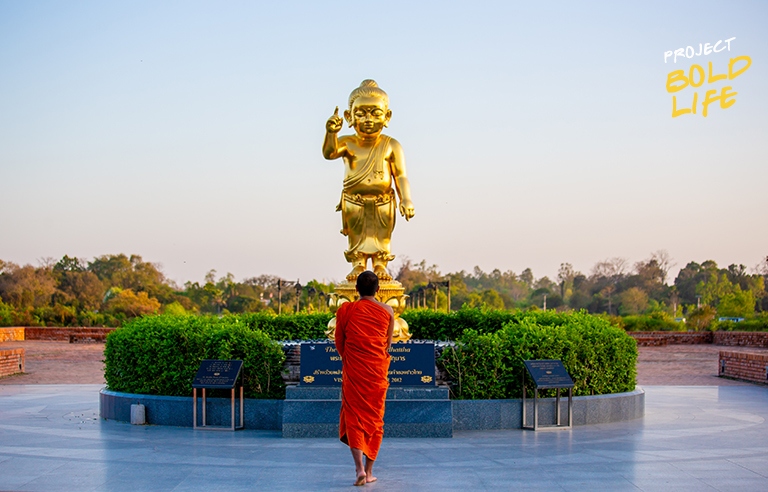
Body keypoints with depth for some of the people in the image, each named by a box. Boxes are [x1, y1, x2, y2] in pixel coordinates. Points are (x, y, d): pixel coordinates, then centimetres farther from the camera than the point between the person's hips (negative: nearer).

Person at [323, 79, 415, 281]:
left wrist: (406, 199, -14)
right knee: (356, 236, 8)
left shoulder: (391, 146, -2)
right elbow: (329, 153, -21)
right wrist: (331, 133, -40)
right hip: (354, 202, 1)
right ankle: (358, 265, 19)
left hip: (383, 202, 0)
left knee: (381, 236, 7)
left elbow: (400, 176, -4)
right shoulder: (347, 143, -1)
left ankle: (380, 265, 19)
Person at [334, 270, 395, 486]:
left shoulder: (345, 310, -3)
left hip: (353, 371, -1)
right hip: (378, 371, 1)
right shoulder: (387, 311, 1)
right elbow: (388, 344, 8)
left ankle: (359, 468, -12)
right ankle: (369, 472, 13)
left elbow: (339, 343, 5)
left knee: (353, 417, 5)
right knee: (374, 418, 10)